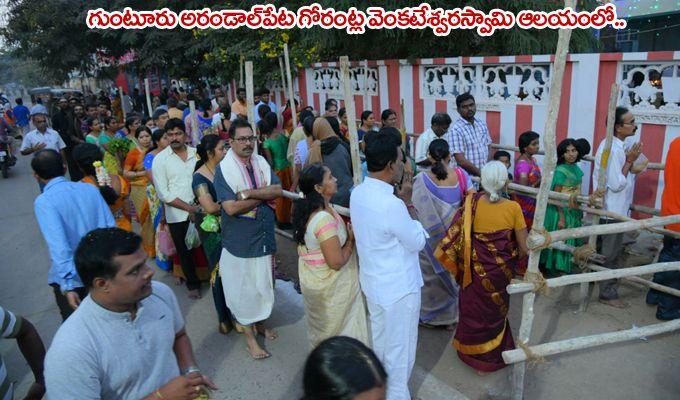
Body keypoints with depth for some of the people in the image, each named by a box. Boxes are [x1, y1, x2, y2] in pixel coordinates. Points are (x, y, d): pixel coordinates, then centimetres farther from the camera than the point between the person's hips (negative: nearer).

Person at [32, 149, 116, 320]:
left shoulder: (44, 201, -17)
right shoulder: (90, 188, -4)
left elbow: (58, 246, -27)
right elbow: (111, 228, -3)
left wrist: (67, 285, -29)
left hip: (73, 278, -4)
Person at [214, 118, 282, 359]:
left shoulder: (262, 163, 2)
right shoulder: (223, 170, -13)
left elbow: (278, 189, -11)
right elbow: (231, 207, -23)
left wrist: (250, 193, -23)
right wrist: (264, 196, -15)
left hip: (264, 238, 5)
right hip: (240, 241, -5)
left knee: (263, 283, 20)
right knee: (244, 288, 9)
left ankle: (260, 322, 43)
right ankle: (249, 336, 26)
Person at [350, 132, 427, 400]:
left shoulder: (358, 193, -6)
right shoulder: (391, 204, -32)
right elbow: (418, 242, -17)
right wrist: (408, 205, -10)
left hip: (374, 282, 9)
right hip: (398, 287, -8)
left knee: (379, 338, 27)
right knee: (400, 349, 13)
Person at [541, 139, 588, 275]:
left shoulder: (576, 168, 5)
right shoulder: (560, 170, -18)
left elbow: (576, 191, 13)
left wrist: (580, 210, 18)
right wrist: (561, 217, -20)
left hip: (574, 211, 8)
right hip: (562, 211, -8)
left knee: (570, 240, 17)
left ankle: (565, 266, 31)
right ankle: (556, 268, 18)